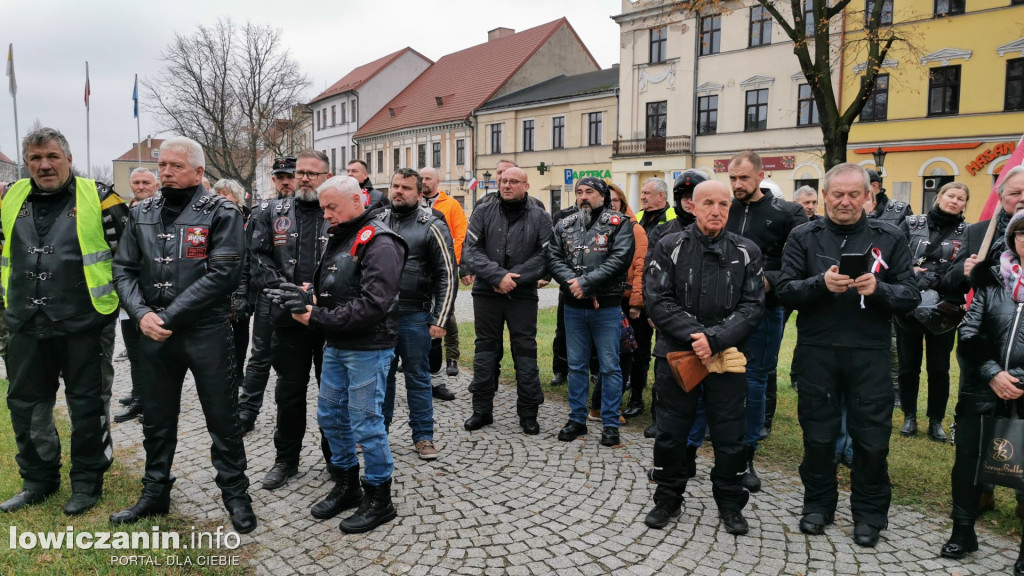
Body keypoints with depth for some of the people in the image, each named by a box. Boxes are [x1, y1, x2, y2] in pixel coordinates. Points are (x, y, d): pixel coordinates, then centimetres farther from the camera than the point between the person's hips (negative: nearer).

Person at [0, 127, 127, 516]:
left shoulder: (96, 197, -6)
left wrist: (117, 294, -2)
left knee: (87, 405, 6)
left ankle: (87, 482, 21)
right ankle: (38, 480, 32)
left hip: (84, 325, -5)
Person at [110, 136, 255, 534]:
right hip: (153, 334, 5)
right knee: (156, 418, 17)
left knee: (222, 419, 5)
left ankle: (235, 494, 20)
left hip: (207, 332, -5)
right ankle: (154, 493, 34)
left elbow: (222, 274, -15)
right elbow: (124, 269, 7)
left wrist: (168, 316, -16)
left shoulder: (221, 213, -7)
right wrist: (141, 314, -11)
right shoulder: (142, 214, 9)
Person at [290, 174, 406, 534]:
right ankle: (346, 486, 34)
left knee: (366, 423, -1)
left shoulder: (378, 244, -16)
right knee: (330, 415, 16)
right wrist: (310, 297, -2)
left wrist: (318, 318, -20)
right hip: (336, 346, 9)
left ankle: (379, 499, 16)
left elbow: (372, 304, -25)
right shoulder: (339, 239, 14)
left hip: (368, 349, -9)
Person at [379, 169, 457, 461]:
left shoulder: (432, 226, -5)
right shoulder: (377, 222, 8)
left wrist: (440, 320, -11)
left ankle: (423, 436, 20)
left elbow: (448, 275, -6)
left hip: (414, 316, -4)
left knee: (417, 377, 7)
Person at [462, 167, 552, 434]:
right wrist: (498, 276, -18)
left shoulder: (540, 217, 1)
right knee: (485, 349, 10)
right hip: (486, 293, 2)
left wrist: (514, 278, -16)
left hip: (523, 295, -1)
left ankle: (528, 412, 16)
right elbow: (470, 250, -6)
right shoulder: (483, 213, 3)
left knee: (525, 351, 4)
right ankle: (482, 409, 22)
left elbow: (546, 256, -7)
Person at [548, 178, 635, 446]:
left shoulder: (619, 223, -3)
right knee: (576, 365, 12)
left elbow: (620, 259, -15)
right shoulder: (565, 225, 10)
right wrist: (572, 282, -16)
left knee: (609, 366, 3)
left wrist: (586, 282, -20)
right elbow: (553, 258, 1)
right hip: (573, 306, 4)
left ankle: (610, 424, 14)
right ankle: (577, 419, 25)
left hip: (607, 306, -4)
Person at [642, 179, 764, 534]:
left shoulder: (746, 252, 2)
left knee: (730, 436, 9)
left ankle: (730, 502, 30)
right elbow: (658, 300, -8)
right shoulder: (670, 247, -2)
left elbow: (752, 307, -4)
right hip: (676, 355, 0)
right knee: (670, 434, 9)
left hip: (727, 358, 1)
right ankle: (668, 498, 29)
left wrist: (716, 340, -18)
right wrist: (695, 334, -19)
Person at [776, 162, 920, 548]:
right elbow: (785, 290, -4)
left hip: (869, 352, 0)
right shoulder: (804, 237, 4)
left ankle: (869, 513, 25)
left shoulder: (889, 238, 4)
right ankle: (818, 504, 29)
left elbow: (910, 296, 0)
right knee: (818, 434, 10)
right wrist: (821, 283, -21)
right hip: (817, 351, 0)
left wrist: (878, 289, -20)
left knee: (872, 437, 5)